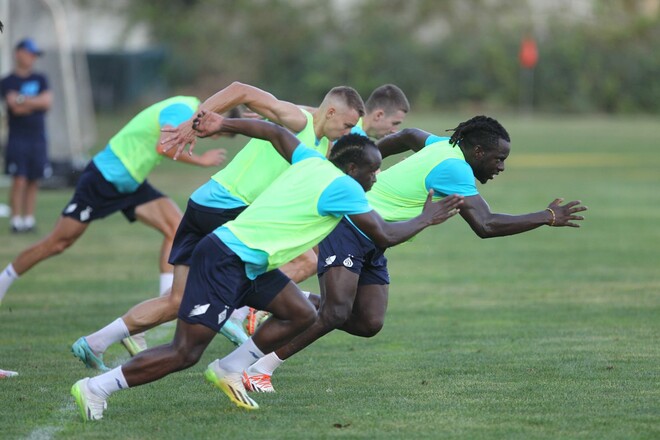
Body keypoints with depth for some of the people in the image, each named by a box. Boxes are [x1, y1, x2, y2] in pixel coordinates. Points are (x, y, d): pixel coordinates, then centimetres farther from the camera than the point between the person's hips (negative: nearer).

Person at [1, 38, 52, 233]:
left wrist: (24, 100, -9)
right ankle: (16, 219, -8)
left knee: (33, 181, 4)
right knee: (19, 180, -10)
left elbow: (47, 102, -2)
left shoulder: (40, 79, 13)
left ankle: (29, 218, 9)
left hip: (38, 137, 4)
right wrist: (37, 103, -4)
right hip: (18, 137, -4)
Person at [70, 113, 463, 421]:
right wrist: (425, 220, 7)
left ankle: (229, 371, 13)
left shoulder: (313, 162, 10)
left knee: (301, 314, 7)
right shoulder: (343, 188, -13)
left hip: (248, 264, 10)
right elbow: (384, 236, -9)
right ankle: (96, 388, -7)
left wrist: (223, 124, 33)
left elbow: (275, 131, 24)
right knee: (185, 353, -10)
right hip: (225, 263, -10)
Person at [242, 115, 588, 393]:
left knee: (368, 324, -3)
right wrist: (548, 217, -25)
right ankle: (257, 371, -15)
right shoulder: (455, 170, -24)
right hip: (347, 228, -9)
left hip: (372, 245, 9)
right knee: (335, 313, -22)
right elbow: (485, 225, -31)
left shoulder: (447, 146, 4)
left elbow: (409, 136, 25)